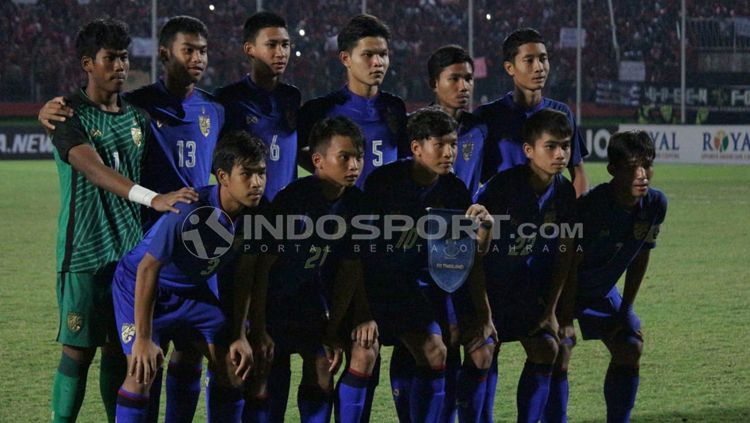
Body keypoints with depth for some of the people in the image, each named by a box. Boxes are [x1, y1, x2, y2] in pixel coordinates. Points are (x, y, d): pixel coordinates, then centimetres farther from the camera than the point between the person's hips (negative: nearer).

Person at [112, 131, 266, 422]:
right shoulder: (188, 211, -35)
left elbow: (245, 275, -1)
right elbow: (148, 269, -29)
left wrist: (239, 336, -1)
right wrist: (144, 339, -28)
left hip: (194, 288, 7)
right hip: (140, 285, -6)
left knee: (232, 363, 1)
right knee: (142, 372, -17)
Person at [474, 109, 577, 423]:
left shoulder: (565, 193, -8)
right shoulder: (500, 187, -24)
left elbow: (565, 254, 2)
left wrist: (550, 310, 2)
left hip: (530, 289, 5)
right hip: (488, 286, -5)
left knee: (546, 348, -4)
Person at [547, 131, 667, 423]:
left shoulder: (656, 204, -17)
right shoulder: (588, 206, -35)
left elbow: (641, 256, -2)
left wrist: (626, 308, 0)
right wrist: (566, 317, -25)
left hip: (603, 290, 6)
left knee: (630, 349, 0)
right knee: (558, 356, -17)